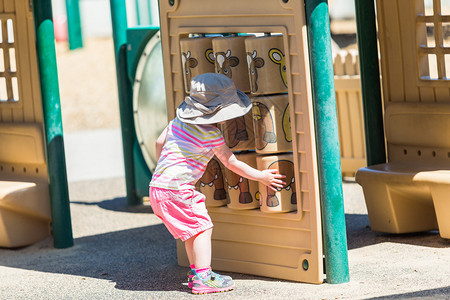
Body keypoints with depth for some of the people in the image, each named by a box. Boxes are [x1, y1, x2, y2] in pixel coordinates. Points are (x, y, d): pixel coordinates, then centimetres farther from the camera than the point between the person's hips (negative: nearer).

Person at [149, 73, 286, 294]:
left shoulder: (180, 119, 10)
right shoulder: (211, 134, -13)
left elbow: (160, 142, 21)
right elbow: (232, 163, -5)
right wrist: (260, 176, 5)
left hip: (158, 183, 9)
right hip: (176, 189, -9)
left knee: (192, 229, 19)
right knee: (202, 227, -4)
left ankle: (195, 271, 25)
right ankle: (203, 277, -7)